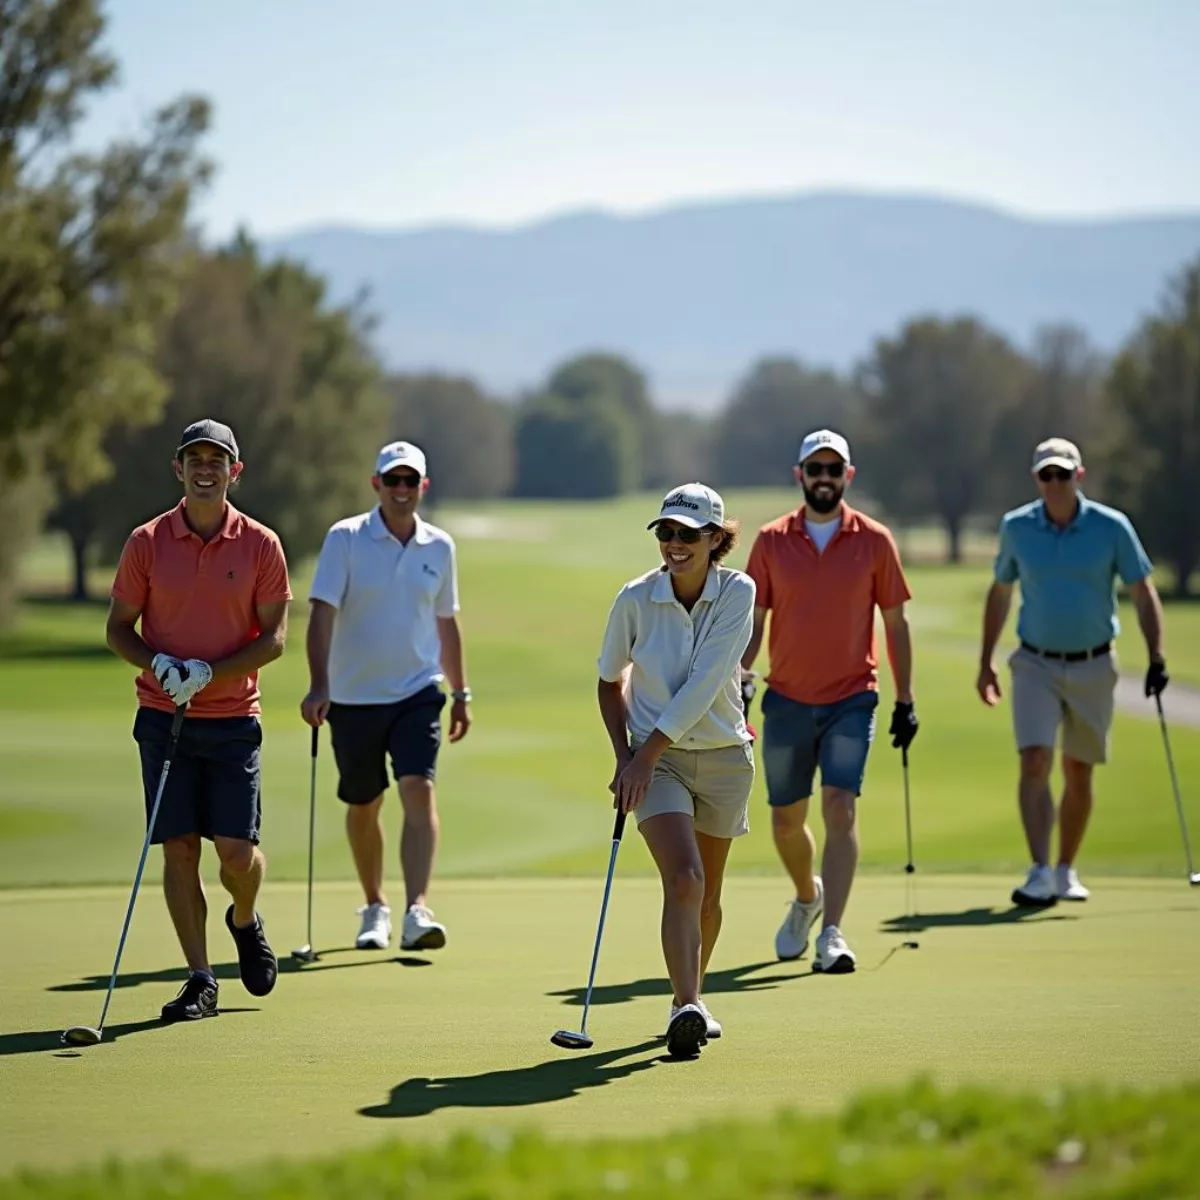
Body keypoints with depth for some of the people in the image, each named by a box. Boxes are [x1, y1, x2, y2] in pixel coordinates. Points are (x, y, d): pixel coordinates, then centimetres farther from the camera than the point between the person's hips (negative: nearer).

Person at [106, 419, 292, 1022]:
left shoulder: (261, 546, -1)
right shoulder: (147, 542, 1)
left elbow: (274, 637, -1)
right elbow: (118, 627, 6)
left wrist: (211, 672, -14)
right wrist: (158, 664, -14)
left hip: (233, 718, -1)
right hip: (163, 717, 1)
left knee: (237, 850, -6)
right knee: (178, 848, -1)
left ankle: (245, 921, 28)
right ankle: (200, 980, 6)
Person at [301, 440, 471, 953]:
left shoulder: (439, 547, 5)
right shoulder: (345, 538, -6)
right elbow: (322, 612, -14)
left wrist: (461, 692, 19)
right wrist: (318, 686, -25)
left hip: (418, 691, 1)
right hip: (353, 696, -1)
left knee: (419, 791, -18)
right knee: (363, 806, 11)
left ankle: (417, 911, -25)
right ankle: (375, 908, 30)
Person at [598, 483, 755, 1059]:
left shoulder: (737, 592, -11)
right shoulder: (635, 598, -9)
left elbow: (703, 685, -19)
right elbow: (610, 680, 8)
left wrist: (647, 753, -21)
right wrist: (623, 754, -2)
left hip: (723, 756, 1)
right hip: (654, 759, -1)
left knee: (706, 894, 13)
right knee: (684, 879, -21)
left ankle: (690, 996, 34)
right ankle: (687, 1008, -28)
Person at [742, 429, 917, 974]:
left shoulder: (874, 541, 0)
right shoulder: (771, 541, 3)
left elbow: (895, 622, 5)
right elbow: (753, 620, 6)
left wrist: (905, 699, 3)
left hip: (852, 698, -2)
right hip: (787, 699, 2)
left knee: (841, 807, -17)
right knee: (786, 820, 10)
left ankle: (831, 935, -17)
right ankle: (807, 896, 41)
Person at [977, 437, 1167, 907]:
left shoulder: (1111, 526, -6)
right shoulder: (1016, 527, -1)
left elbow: (1143, 592, -2)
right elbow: (1000, 593, 12)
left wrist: (1156, 656, -11)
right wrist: (986, 661, 13)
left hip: (1093, 665, 0)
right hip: (1035, 664, 0)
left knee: (1078, 773, 8)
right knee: (1034, 762, -16)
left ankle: (1066, 870, 24)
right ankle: (1040, 873, -20)